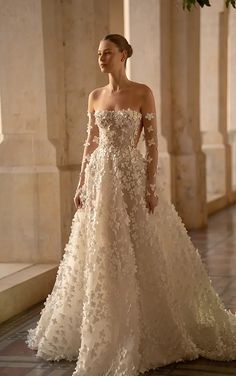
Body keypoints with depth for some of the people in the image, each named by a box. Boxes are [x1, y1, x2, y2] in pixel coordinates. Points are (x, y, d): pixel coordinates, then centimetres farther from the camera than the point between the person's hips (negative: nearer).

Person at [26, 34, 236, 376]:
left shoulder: (142, 92, -4)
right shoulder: (95, 97, 9)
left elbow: (152, 142, -7)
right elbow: (91, 143, 12)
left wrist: (151, 185, -13)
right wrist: (82, 185, 7)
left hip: (132, 176, -5)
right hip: (100, 178, 5)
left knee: (141, 254, -1)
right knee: (100, 256, 9)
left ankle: (149, 333, 13)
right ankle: (104, 333, 23)